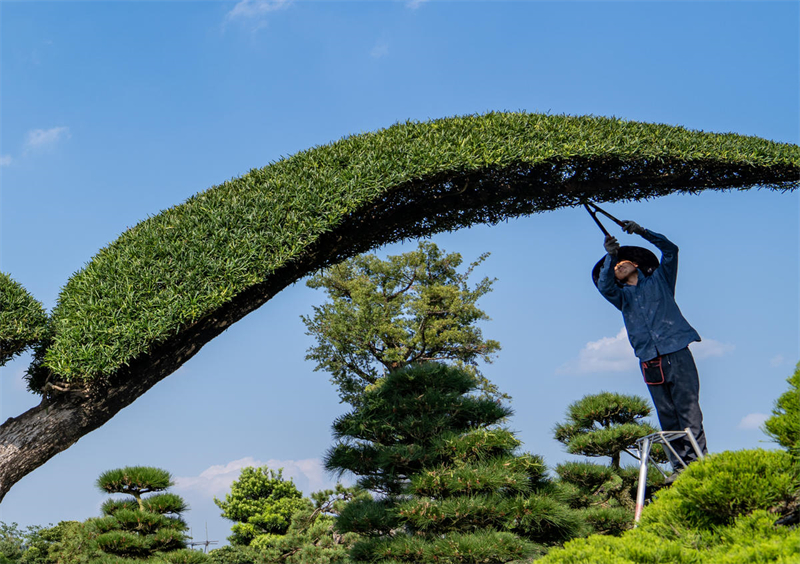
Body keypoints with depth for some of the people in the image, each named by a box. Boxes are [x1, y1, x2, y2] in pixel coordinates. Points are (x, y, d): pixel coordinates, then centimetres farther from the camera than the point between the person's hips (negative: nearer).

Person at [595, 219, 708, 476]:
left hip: (676, 351, -2)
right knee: (666, 415, -1)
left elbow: (670, 250, 8)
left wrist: (642, 231, 1)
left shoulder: (659, 279, 18)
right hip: (649, 359, 2)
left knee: (688, 406, -10)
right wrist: (609, 256, -11)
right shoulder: (622, 295, 20)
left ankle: (698, 458, -12)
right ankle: (680, 466, -1)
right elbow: (604, 286, -1)